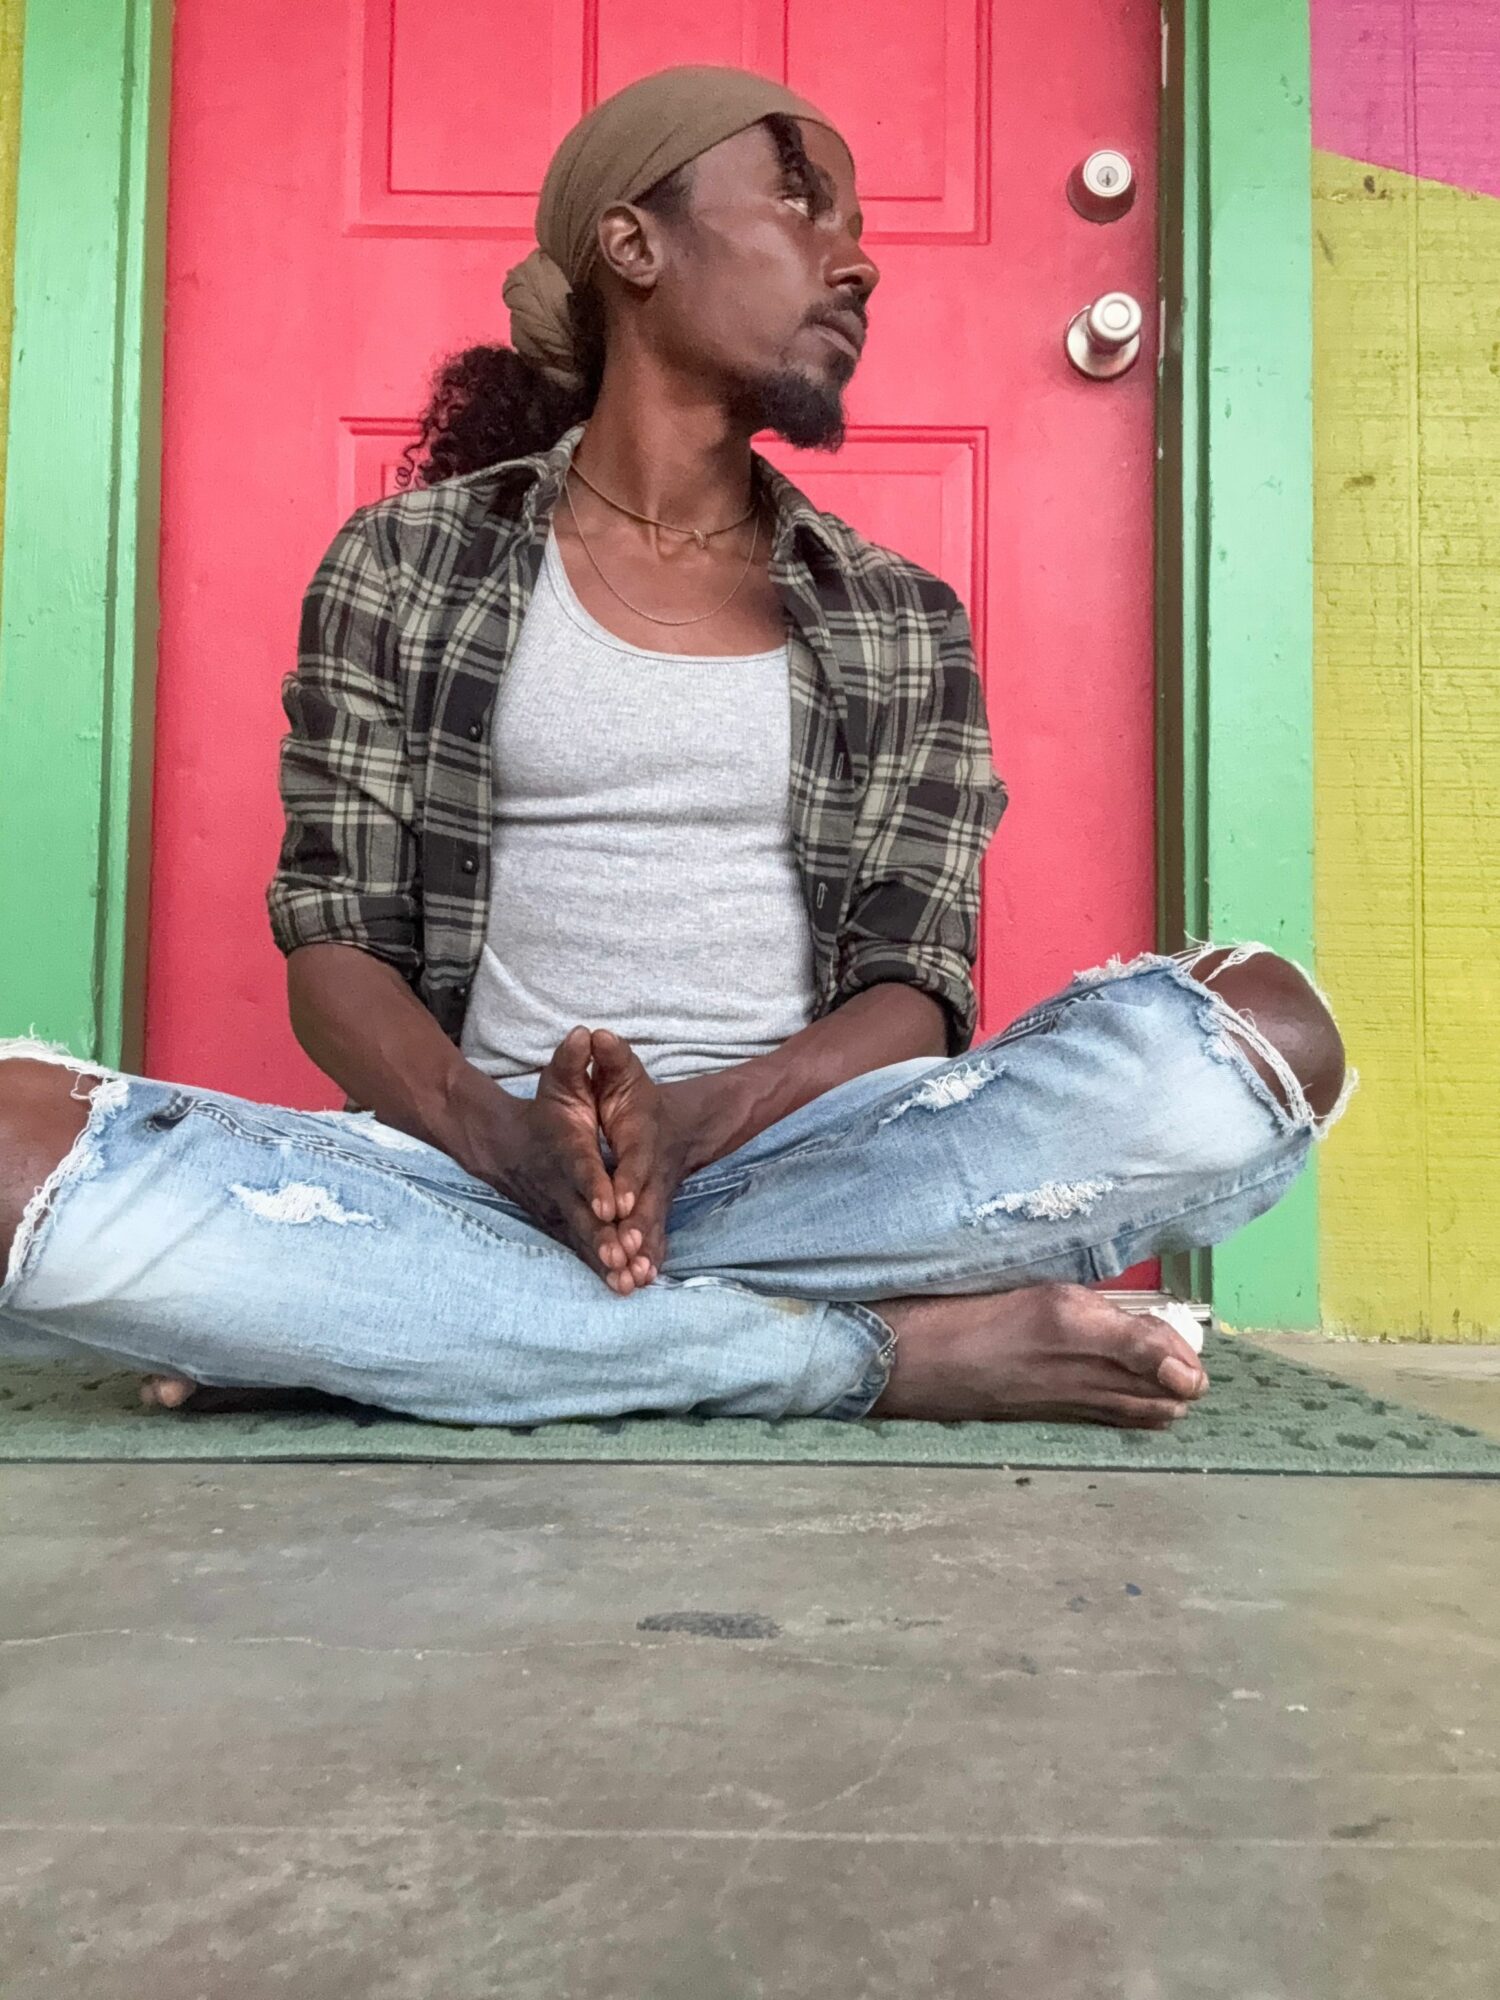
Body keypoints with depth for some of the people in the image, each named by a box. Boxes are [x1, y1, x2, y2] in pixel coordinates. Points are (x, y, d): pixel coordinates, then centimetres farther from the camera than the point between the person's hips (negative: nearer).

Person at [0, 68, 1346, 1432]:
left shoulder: (905, 623, 13)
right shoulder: (405, 564, 10)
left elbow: (916, 990, 4)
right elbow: (333, 952, 2)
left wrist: (693, 1127, -17)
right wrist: (513, 1141, -19)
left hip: (800, 1157, 2)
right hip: (475, 1165, -1)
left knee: (1257, 1028, -24)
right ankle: (882, 1349, -21)